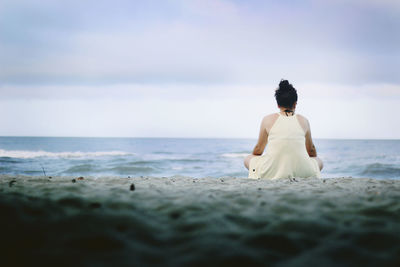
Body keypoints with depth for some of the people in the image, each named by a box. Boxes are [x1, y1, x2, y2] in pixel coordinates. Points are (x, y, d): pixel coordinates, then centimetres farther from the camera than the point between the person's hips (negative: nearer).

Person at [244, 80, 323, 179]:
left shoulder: (268, 120, 5)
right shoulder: (303, 121, 9)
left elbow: (258, 150, 15)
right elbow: (311, 151, 22)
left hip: (271, 173, -1)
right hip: (300, 173, 1)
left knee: (248, 159, 28)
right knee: (319, 161, 33)